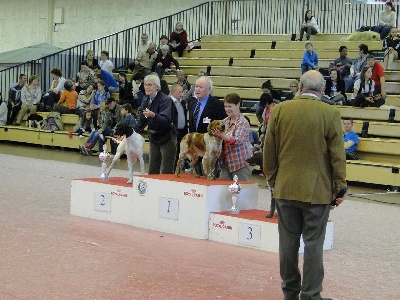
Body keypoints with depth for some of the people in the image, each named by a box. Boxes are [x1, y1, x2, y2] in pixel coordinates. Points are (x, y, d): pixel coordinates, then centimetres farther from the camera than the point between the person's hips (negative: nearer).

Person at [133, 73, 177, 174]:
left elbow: (166, 120, -28)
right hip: (154, 138, 7)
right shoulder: (146, 101, 5)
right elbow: (141, 120, 8)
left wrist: (153, 115, -46)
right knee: (152, 171, 9)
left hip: (166, 138, -7)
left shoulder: (165, 100, -16)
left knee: (166, 173, -6)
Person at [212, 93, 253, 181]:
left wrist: (223, 136, -41)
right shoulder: (225, 121, 10)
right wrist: (215, 133, -6)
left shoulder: (243, 122, -11)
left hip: (241, 163, -7)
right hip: (226, 162, 7)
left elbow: (237, 140, -24)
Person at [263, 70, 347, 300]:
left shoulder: (280, 111, 0)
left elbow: (269, 151, 5)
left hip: (285, 188, 3)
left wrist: (272, 179, 17)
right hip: (317, 191, -3)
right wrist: (340, 187, 2)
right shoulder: (330, 114, -8)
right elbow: (338, 155, -6)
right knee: (314, 244, 3)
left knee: (288, 242, 11)